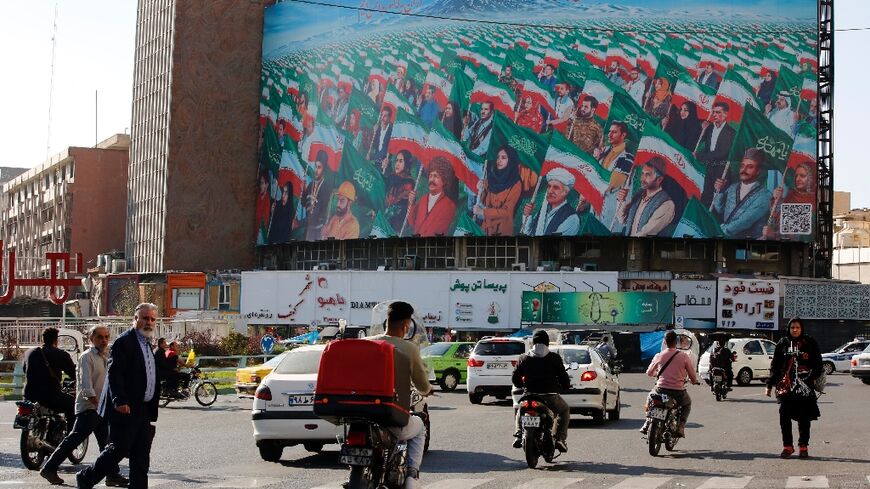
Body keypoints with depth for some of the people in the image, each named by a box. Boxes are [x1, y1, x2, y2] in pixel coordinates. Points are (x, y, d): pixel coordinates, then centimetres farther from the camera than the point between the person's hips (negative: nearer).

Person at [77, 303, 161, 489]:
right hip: (126, 409, -9)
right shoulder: (124, 341, -10)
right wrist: (120, 401, -27)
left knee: (141, 457, 7)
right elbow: (114, 373, -18)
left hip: (144, 410, 9)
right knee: (118, 449, -4)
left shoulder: (147, 343, 18)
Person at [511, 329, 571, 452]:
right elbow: (563, 376, -2)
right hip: (550, 396, -2)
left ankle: (518, 435, 10)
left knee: (520, 411, 33)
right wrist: (566, 386, 21)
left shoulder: (524, 358, 3)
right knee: (564, 411, 26)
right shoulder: (554, 358, -2)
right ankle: (560, 438, 8)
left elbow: (515, 378, 6)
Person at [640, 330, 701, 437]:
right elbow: (693, 376, 2)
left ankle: (647, 424, 20)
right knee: (687, 405, 32)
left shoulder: (658, 356, 1)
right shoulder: (684, 356, -6)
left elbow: (649, 373, 17)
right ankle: (680, 427, 11)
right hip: (678, 392, -1)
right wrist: (695, 381, 26)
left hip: (661, 390, 1)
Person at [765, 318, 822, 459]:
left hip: (804, 385, -1)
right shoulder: (783, 343, 11)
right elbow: (775, 365, 13)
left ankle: (803, 446, 13)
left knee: (804, 417, 3)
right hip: (785, 384, 2)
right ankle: (787, 446, 7)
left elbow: (817, 363, 5)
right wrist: (769, 385, 9)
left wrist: (814, 377, -11)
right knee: (784, 416, -3)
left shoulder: (810, 343, 5)